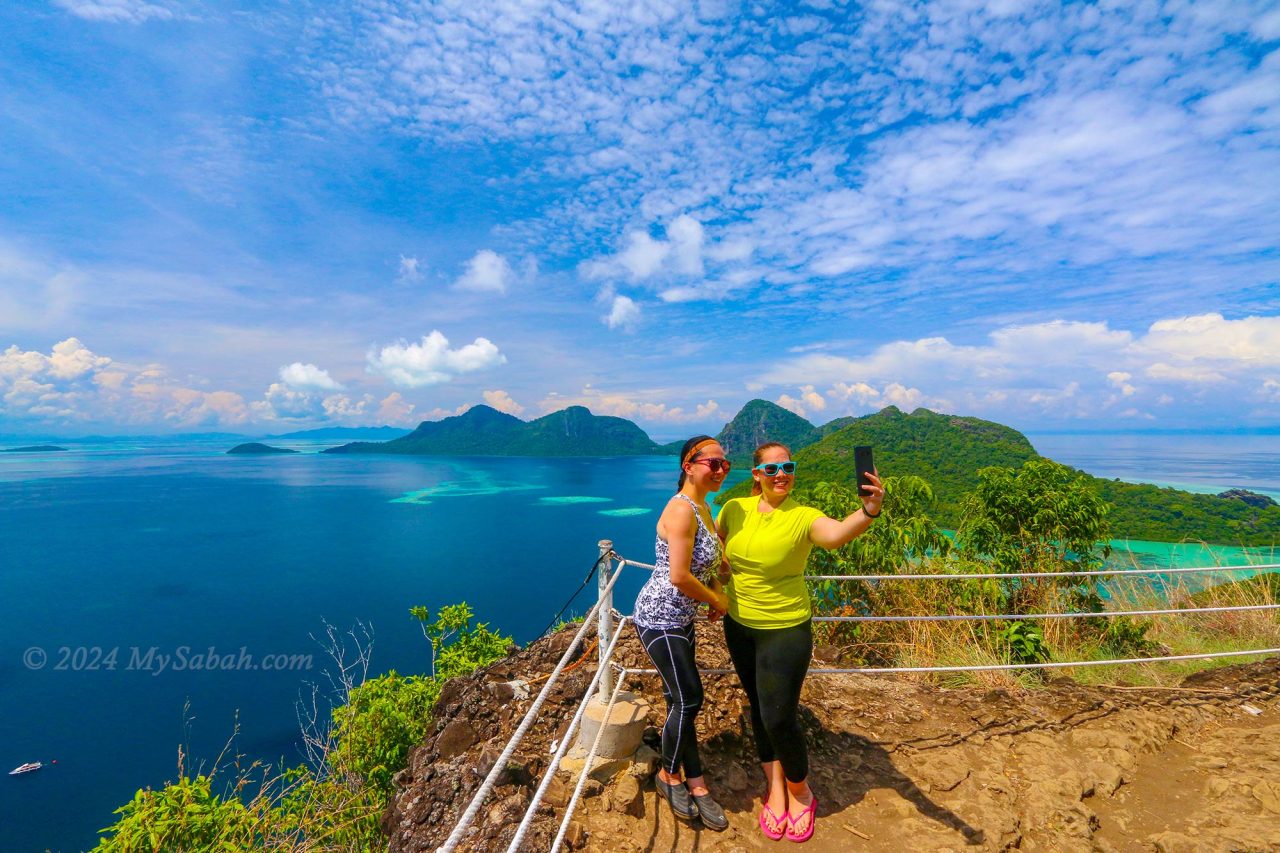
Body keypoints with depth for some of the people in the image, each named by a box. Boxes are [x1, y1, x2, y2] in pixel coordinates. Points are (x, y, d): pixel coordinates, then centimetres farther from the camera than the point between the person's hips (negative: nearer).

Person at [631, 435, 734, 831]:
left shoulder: (702, 508, 7)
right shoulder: (681, 509, -23)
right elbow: (679, 577, -27)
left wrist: (717, 593, 4)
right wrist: (717, 601, -11)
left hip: (680, 619, 9)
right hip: (660, 619, -9)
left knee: (680, 701, 17)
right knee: (689, 700, 2)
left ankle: (695, 785, 31)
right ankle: (670, 775, 27)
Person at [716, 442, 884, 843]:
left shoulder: (803, 517, -19)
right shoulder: (734, 509, -7)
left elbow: (837, 533, -41)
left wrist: (869, 511, -60)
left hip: (786, 631, -4)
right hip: (739, 627, 4)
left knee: (779, 717, 0)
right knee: (759, 708, 17)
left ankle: (800, 793, 31)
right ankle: (775, 789, 40)